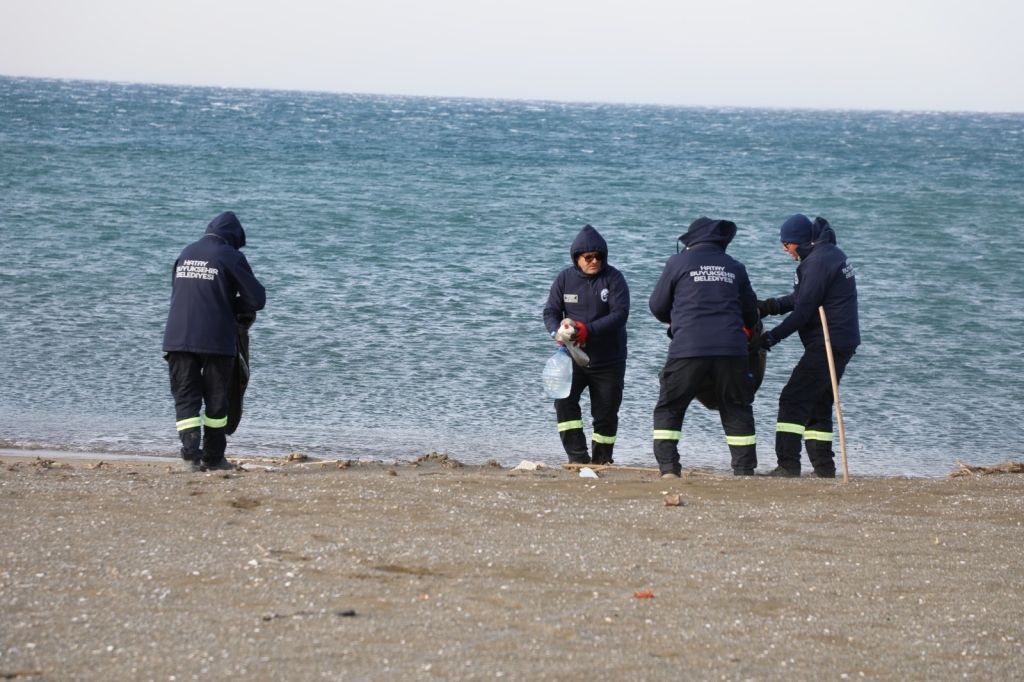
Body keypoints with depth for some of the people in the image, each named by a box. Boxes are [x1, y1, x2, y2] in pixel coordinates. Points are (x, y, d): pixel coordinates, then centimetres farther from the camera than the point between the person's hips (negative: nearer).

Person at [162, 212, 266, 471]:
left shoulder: (185, 254, 13)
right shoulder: (230, 257, -4)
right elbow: (257, 299, -6)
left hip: (178, 339, 3)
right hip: (216, 340, -3)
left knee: (186, 398, 3)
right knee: (216, 400, 11)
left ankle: (191, 454, -11)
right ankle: (213, 456, 17)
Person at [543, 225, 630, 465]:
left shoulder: (613, 278, -8)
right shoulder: (565, 279, 0)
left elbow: (620, 314, -17)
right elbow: (550, 312, 1)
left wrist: (589, 329, -28)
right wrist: (558, 332, -22)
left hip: (608, 361, -1)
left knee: (605, 413, 5)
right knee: (564, 400, -19)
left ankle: (601, 461, 20)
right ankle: (578, 457, -19)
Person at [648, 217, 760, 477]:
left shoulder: (678, 263, 7)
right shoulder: (734, 267, 15)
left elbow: (657, 306, 13)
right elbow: (750, 310, 24)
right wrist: (748, 332, 46)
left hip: (688, 348, -2)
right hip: (731, 348, 2)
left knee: (668, 409, 7)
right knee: (737, 410, 12)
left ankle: (668, 468, -4)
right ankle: (745, 470, 9)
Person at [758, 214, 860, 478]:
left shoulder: (819, 261, -16)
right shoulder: (831, 253, 16)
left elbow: (803, 310, -18)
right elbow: (802, 298, 21)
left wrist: (771, 337, -12)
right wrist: (771, 305, 11)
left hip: (827, 344, -11)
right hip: (843, 344, 11)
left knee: (793, 401, -10)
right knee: (818, 404, 15)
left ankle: (788, 464, -15)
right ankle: (824, 468, 14)